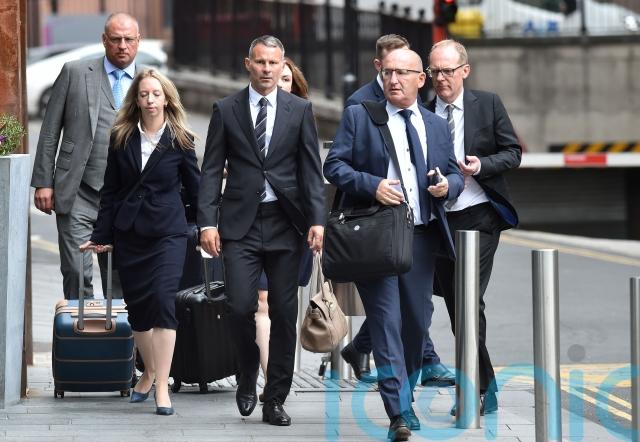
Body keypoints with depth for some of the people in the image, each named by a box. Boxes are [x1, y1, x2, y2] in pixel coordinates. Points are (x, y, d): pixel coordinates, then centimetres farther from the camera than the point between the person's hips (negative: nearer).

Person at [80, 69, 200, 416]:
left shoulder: (180, 140, 0)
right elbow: (110, 190, 9)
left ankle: (162, 388, -15)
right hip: (128, 234, 3)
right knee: (137, 307, 7)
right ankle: (149, 372, 29)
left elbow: (194, 189, 5)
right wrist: (101, 236, 7)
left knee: (162, 301, -16)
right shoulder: (122, 138, 6)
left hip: (167, 233, -3)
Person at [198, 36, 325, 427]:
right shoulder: (226, 110, 5)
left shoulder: (300, 110, 5)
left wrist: (317, 220, -8)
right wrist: (207, 222, -6)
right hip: (240, 223, -1)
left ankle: (275, 400, 10)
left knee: (284, 313, 2)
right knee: (241, 306, -11)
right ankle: (247, 380, 15)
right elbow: (212, 170, 3)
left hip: (285, 222, 1)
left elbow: (311, 169, 3)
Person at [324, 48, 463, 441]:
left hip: (422, 236, 4)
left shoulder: (437, 127, 15)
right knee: (387, 323, -10)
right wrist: (372, 185, -17)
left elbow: (455, 174, 18)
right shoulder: (359, 117, 4)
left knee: (417, 322, 10)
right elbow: (334, 165, -2)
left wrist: (447, 186, -7)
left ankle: (406, 398, 29)